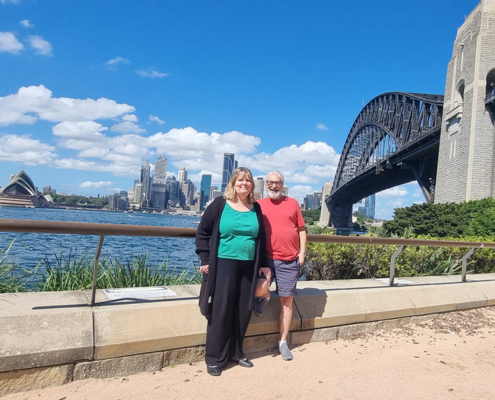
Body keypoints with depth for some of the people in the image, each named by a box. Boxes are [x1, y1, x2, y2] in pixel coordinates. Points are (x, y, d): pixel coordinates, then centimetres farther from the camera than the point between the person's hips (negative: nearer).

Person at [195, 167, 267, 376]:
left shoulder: (256, 209, 8)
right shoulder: (219, 205, -3)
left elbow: (261, 239, 13)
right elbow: (202, 232, 0)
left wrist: (263, 266, 10)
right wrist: (205, 259, -6)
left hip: (248, 266, 4)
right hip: (223, 264, -4)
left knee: (244, 311, 9)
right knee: (221, 310, 0)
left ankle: (236, 352, 28)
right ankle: (215, 359, 14)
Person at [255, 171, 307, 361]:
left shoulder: (292, 203, 8)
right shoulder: (259, 205, 5)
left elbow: (301, 229, 12)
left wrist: (302, 252, 2)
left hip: (290, 260, 1)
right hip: (266, 258, -1)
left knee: (287, 301, 6)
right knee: (259, 289, -25)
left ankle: (283, 342, 21)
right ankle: (265, 297, 15)